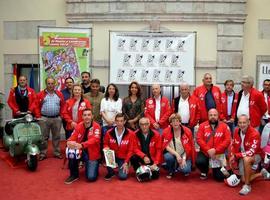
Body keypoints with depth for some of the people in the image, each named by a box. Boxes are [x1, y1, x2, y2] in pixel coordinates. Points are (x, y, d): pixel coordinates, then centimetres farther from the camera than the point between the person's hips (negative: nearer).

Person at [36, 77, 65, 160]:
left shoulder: (59, 94, 7)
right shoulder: (41, 94, 1)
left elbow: (63, 105, 9)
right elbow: (37, 106, 0)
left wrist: (61, 115, 2)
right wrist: (38, 116, -6)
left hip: (57, 119, 2)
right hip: (44, 119, -2)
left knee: (56, 137, 10)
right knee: (44, 137, 4)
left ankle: (57, 153, 20)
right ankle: (42, 154, 13)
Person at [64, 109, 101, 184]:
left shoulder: (96, 126, -15)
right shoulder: (79, 126, -3)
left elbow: (95, 140, -29)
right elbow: (72, 138, -9)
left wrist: (81, 145, -45)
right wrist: (69, 143, -35)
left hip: (92, 154, -4)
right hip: (81, 152, 4)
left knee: (91, 177, -17)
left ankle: (94, 167, 21)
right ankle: (74, 175, -6)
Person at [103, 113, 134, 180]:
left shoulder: (130, 133, -11)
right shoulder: (109, 132, -10)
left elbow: (130, 150, -6)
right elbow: (105, 144, 6)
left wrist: (126, 163, -12)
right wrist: (106, 148, -18)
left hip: (123, 158, -2)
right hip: (112, 155, 2)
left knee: (123, 177, -20)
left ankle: (124, 168, 18)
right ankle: (111, 172, -3)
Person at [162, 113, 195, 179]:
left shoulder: (187, 131, -9)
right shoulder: (166, 131, -8)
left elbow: (189, 147, -4)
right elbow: (166, 146, -11)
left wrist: (184, 159, -14)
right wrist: (177, 154, -23)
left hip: (184, 155, -1)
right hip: (172, 154, 1)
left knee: (185, 170, -27)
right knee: (168, 157, -34)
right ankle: (171, 171, 1)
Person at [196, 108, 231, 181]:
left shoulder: (224, 126, -3)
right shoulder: (202, 125, -2)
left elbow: (227, 140, -10)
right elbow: (199, 139, -8)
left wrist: (215, 150, -18)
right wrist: (208, 150, -20)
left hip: (218, 154, 0)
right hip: (205, 152, 0)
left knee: (220, 177, -2)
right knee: (199, 162, -32)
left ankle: (215, 169, 37)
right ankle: (204, 172, 7)